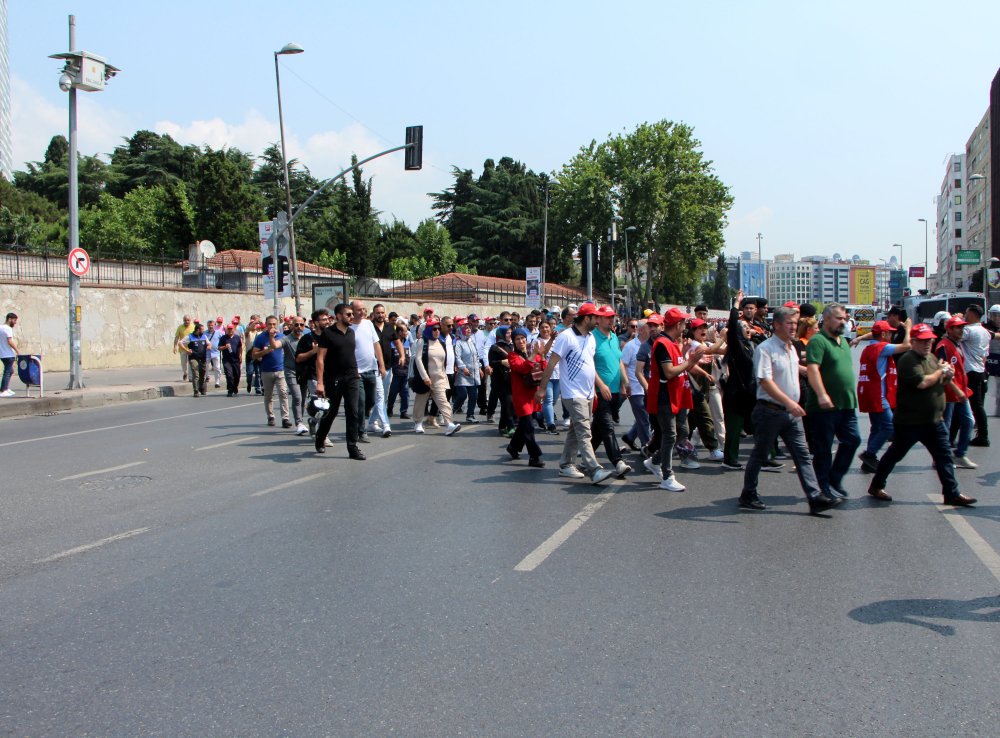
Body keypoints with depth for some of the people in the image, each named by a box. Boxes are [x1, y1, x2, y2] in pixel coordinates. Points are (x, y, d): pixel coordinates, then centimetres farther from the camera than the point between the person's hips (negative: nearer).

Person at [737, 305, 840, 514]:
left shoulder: (791, 349, 12)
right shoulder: (765, 348, -14)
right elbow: (765, 381, -22)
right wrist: (789, 402, -29)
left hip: (791, 412, 7)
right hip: (770, 411, -7)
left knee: (803, 455, 1)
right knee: (759, 455, 5)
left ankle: (816, 498, -1)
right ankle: (748, 495, 18)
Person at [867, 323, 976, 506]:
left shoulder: (932, 358, 13)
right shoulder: (908, 360, -16)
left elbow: (942, 382, 22)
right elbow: (922, 383, -27)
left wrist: (948, 376, -2)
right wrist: (941, 371, -12)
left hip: (934, 420, 8)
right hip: (909, 421, -8)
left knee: (944, 456, 4)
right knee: (895, 455, 5)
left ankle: (952, 493, 8)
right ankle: (876, 486, 19)